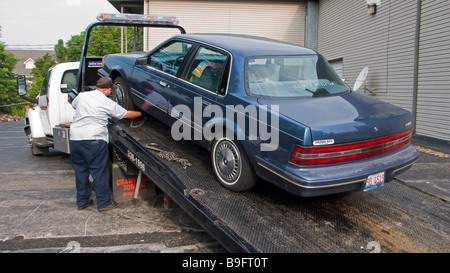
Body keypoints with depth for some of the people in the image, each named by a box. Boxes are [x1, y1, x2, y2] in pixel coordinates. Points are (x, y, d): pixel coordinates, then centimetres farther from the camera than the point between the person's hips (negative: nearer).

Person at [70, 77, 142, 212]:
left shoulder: (82, 96, 13)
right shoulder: (107, 103, 0)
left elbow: (73, 104, 35)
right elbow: (126, 114, 9)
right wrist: (140, 113, 25)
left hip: (75, 138, 5)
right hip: (94, 139, -5)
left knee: (80, 171, 14)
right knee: (100, 172, 3)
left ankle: (82, 201, 23)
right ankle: (103, 203, 10)